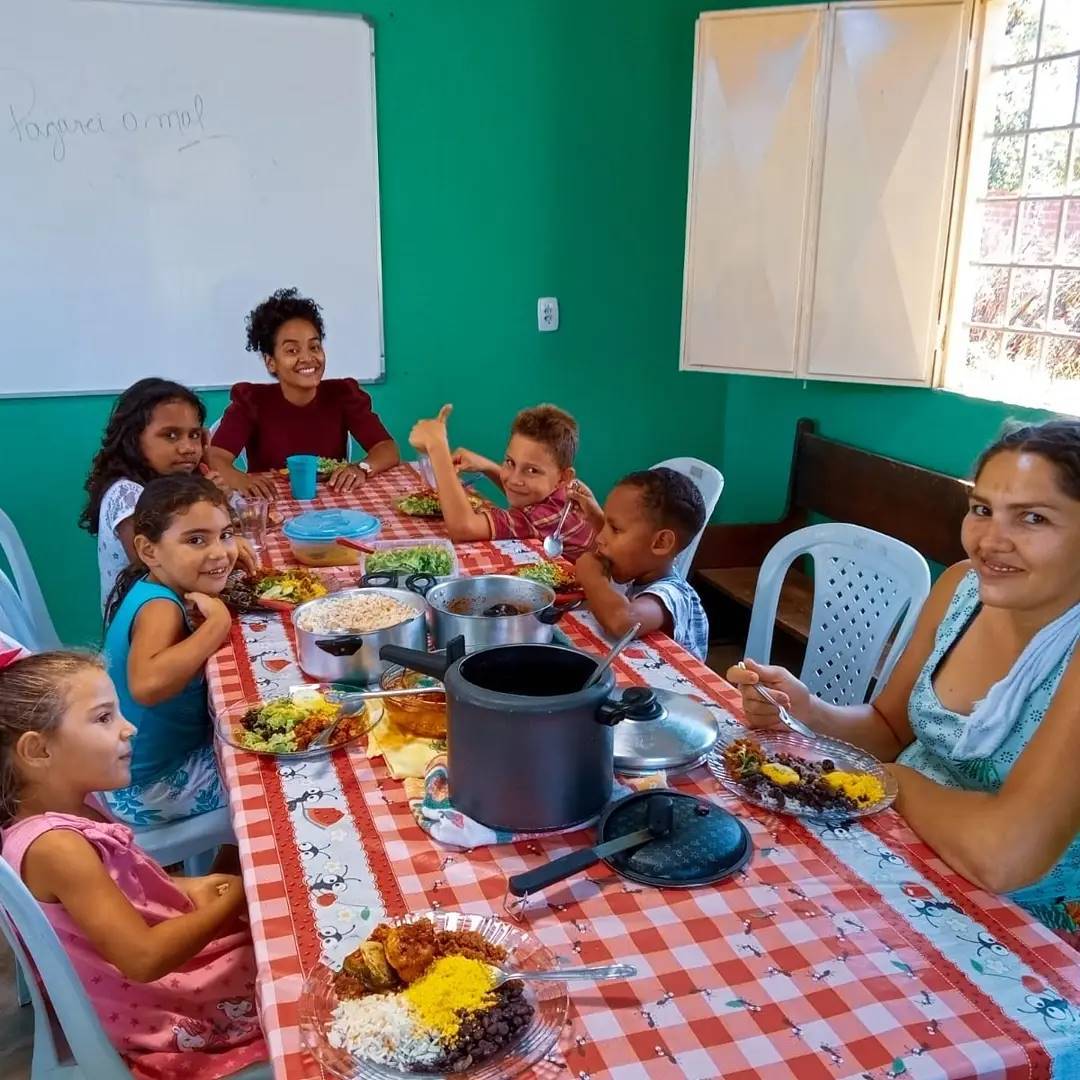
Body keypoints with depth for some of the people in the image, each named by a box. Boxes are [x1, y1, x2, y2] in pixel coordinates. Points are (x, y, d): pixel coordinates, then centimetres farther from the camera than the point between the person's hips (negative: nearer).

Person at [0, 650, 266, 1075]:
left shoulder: (72, 805, -5)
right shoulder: (55, 846, -32)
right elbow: (145, 957, -33)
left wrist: (183, 887, -3)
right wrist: (234, 901, -20)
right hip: (161, 1020, -8)